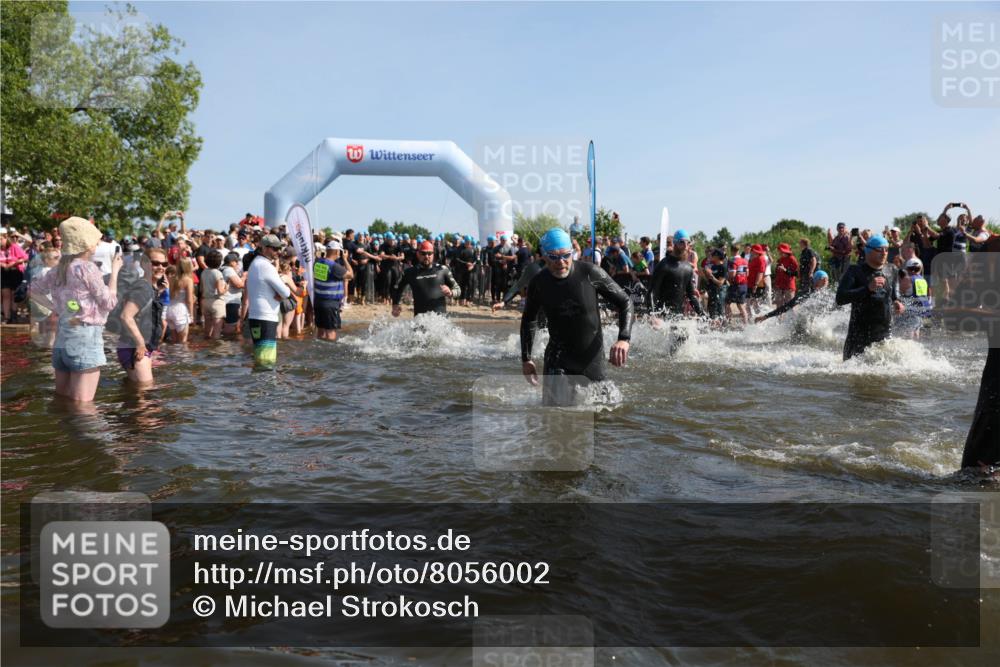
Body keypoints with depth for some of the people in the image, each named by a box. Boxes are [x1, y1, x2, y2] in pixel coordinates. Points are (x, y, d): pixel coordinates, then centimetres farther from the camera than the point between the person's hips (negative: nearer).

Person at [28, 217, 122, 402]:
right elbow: (109, 303, -6)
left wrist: (55, 308, 11)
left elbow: (34, 290, 22)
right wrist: (114, 271, 2)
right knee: (81, 405, -6)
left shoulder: (59, 269, 10)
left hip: (63, 337, 8)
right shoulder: (87, 268, -10)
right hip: (85, 337, -8)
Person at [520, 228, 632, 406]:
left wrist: (624, 339, -22)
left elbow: (624, 302, -6)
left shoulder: (590, 273, -15)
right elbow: (529, 320, 10)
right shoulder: (538, 283, -8)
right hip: (558, 357, 0)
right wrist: (526, 359, 9)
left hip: (592, 356, 0)